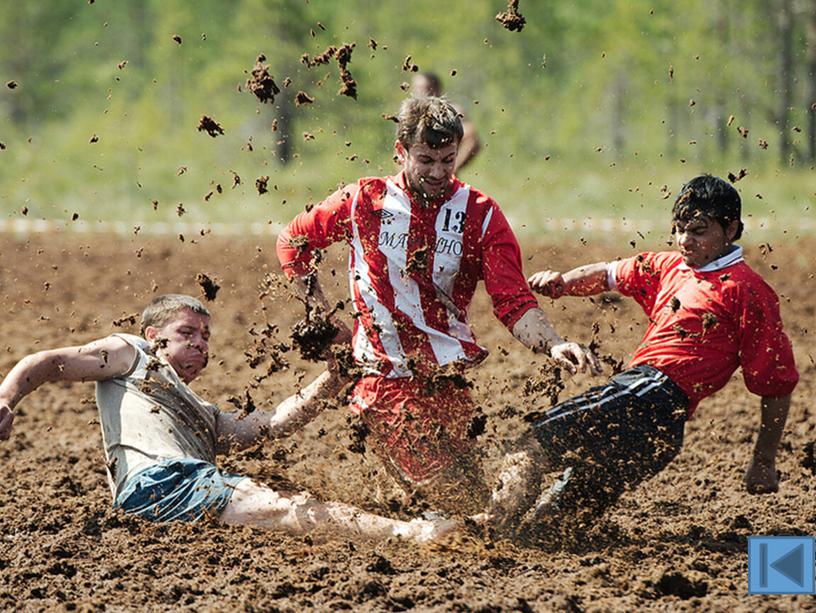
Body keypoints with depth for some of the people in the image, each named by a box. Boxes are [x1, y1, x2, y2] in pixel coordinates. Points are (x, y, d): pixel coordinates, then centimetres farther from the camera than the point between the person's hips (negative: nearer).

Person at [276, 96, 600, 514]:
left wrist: (553, 345, -18)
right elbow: (294, 241, 21)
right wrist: (323, 317, 14)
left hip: (448, 384, 2)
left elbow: (513, 303, 1)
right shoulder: (364, 201, 5)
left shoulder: (479, 215, 7)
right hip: (387, 381, -2)